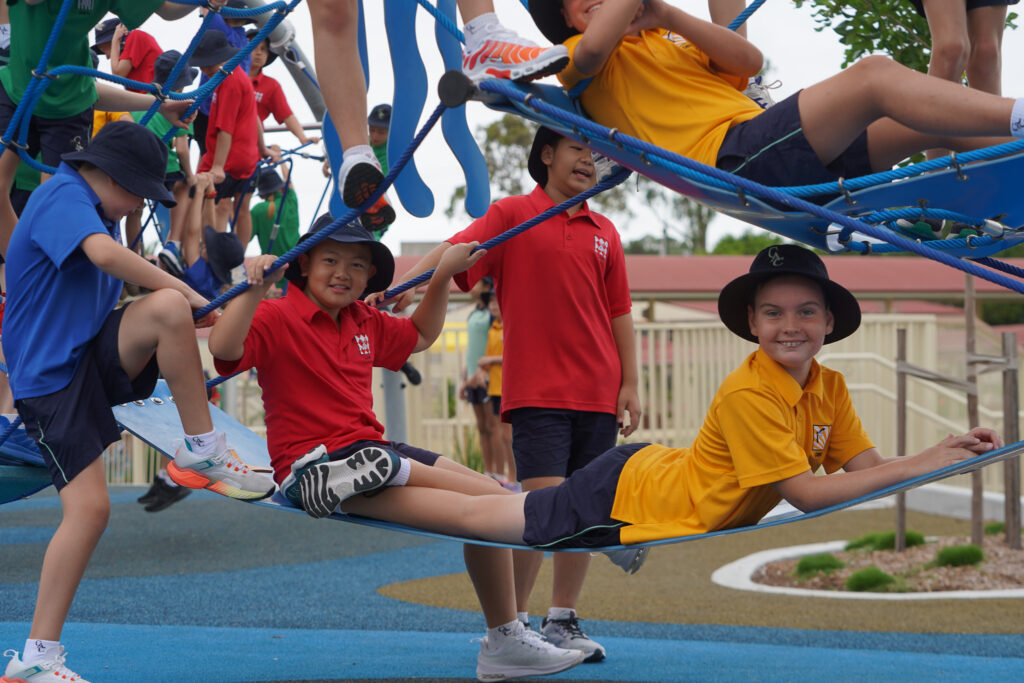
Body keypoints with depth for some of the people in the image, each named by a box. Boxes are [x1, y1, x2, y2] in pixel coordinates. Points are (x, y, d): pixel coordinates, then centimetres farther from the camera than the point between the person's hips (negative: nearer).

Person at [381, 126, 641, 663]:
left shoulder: (604, 233, 14)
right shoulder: (512, 215, 2)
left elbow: (618, 313, 16)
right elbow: (456, 250, -14)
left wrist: (630, 385, 10)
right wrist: (407, 280, -32)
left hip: (598, 394, 5)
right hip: (537, 391, -5)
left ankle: (562, 620, 17)